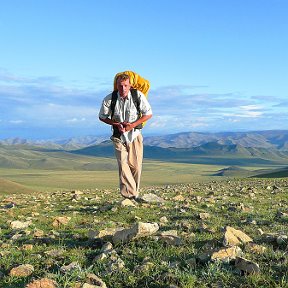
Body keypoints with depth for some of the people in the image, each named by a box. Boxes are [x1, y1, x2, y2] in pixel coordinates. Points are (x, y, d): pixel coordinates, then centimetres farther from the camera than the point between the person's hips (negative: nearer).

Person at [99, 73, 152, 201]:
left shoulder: (138, 96, -14)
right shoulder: (109, 99, -13)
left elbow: (148, 114, -4)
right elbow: (102, 117, 2)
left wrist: (132, 125, -15)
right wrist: (116, 124, -15)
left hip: (135, 134, 1)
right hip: (119, 135, -1)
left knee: (136, 166, 1)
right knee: (123, 164, -12)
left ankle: (134, 192, 17)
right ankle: (131, 195, -11)